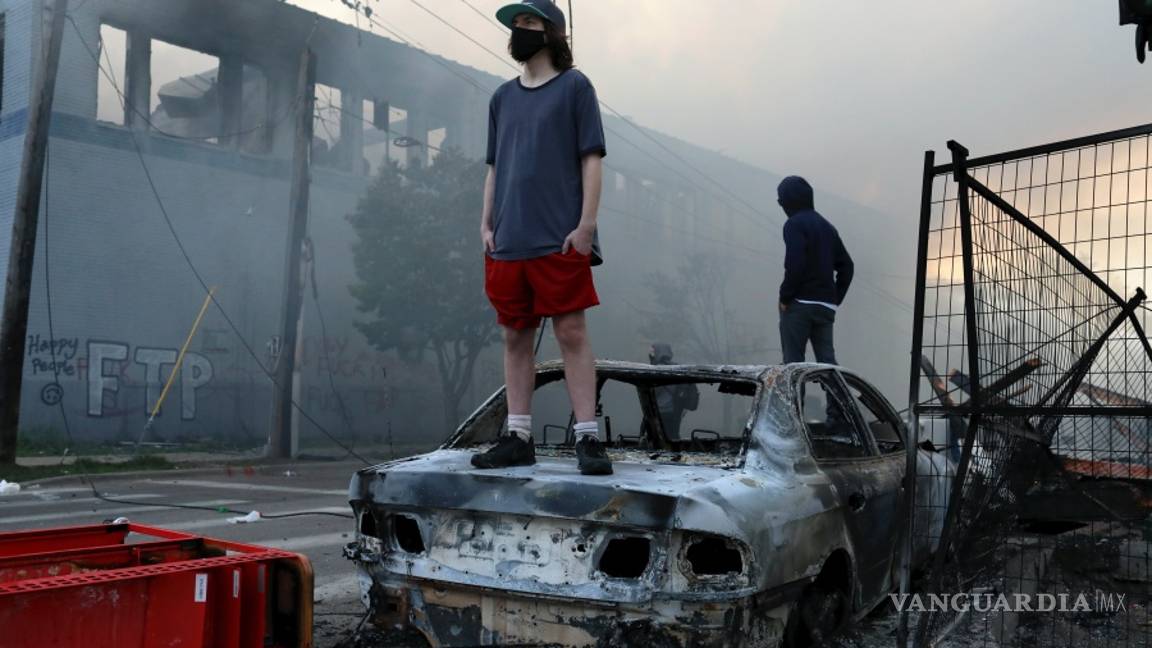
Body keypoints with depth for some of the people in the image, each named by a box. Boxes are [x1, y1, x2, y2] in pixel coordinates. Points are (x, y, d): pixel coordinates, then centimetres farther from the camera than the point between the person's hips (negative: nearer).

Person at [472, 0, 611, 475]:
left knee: (572, 333, -6)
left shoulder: (574, 87, 4)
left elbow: (592, 159, -2)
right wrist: (487, 224, 9)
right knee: (516, 337, 7)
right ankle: (518, 438, 14)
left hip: (560, 239, -5)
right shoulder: (503, 97, 18)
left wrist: (586, 225, -11)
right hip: (508, 242, 5)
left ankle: (588, 439, -3)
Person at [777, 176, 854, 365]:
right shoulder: (827, 227, 18)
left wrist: (785, 297, -10)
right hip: (826, 305, 7)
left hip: (799, 303, -7)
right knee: (827, 360, 6)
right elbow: (846, 266, 16)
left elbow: (795, 265, -19)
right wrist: (836, 298, 16)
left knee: (793, 360, -3)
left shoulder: (794, 224, -7)